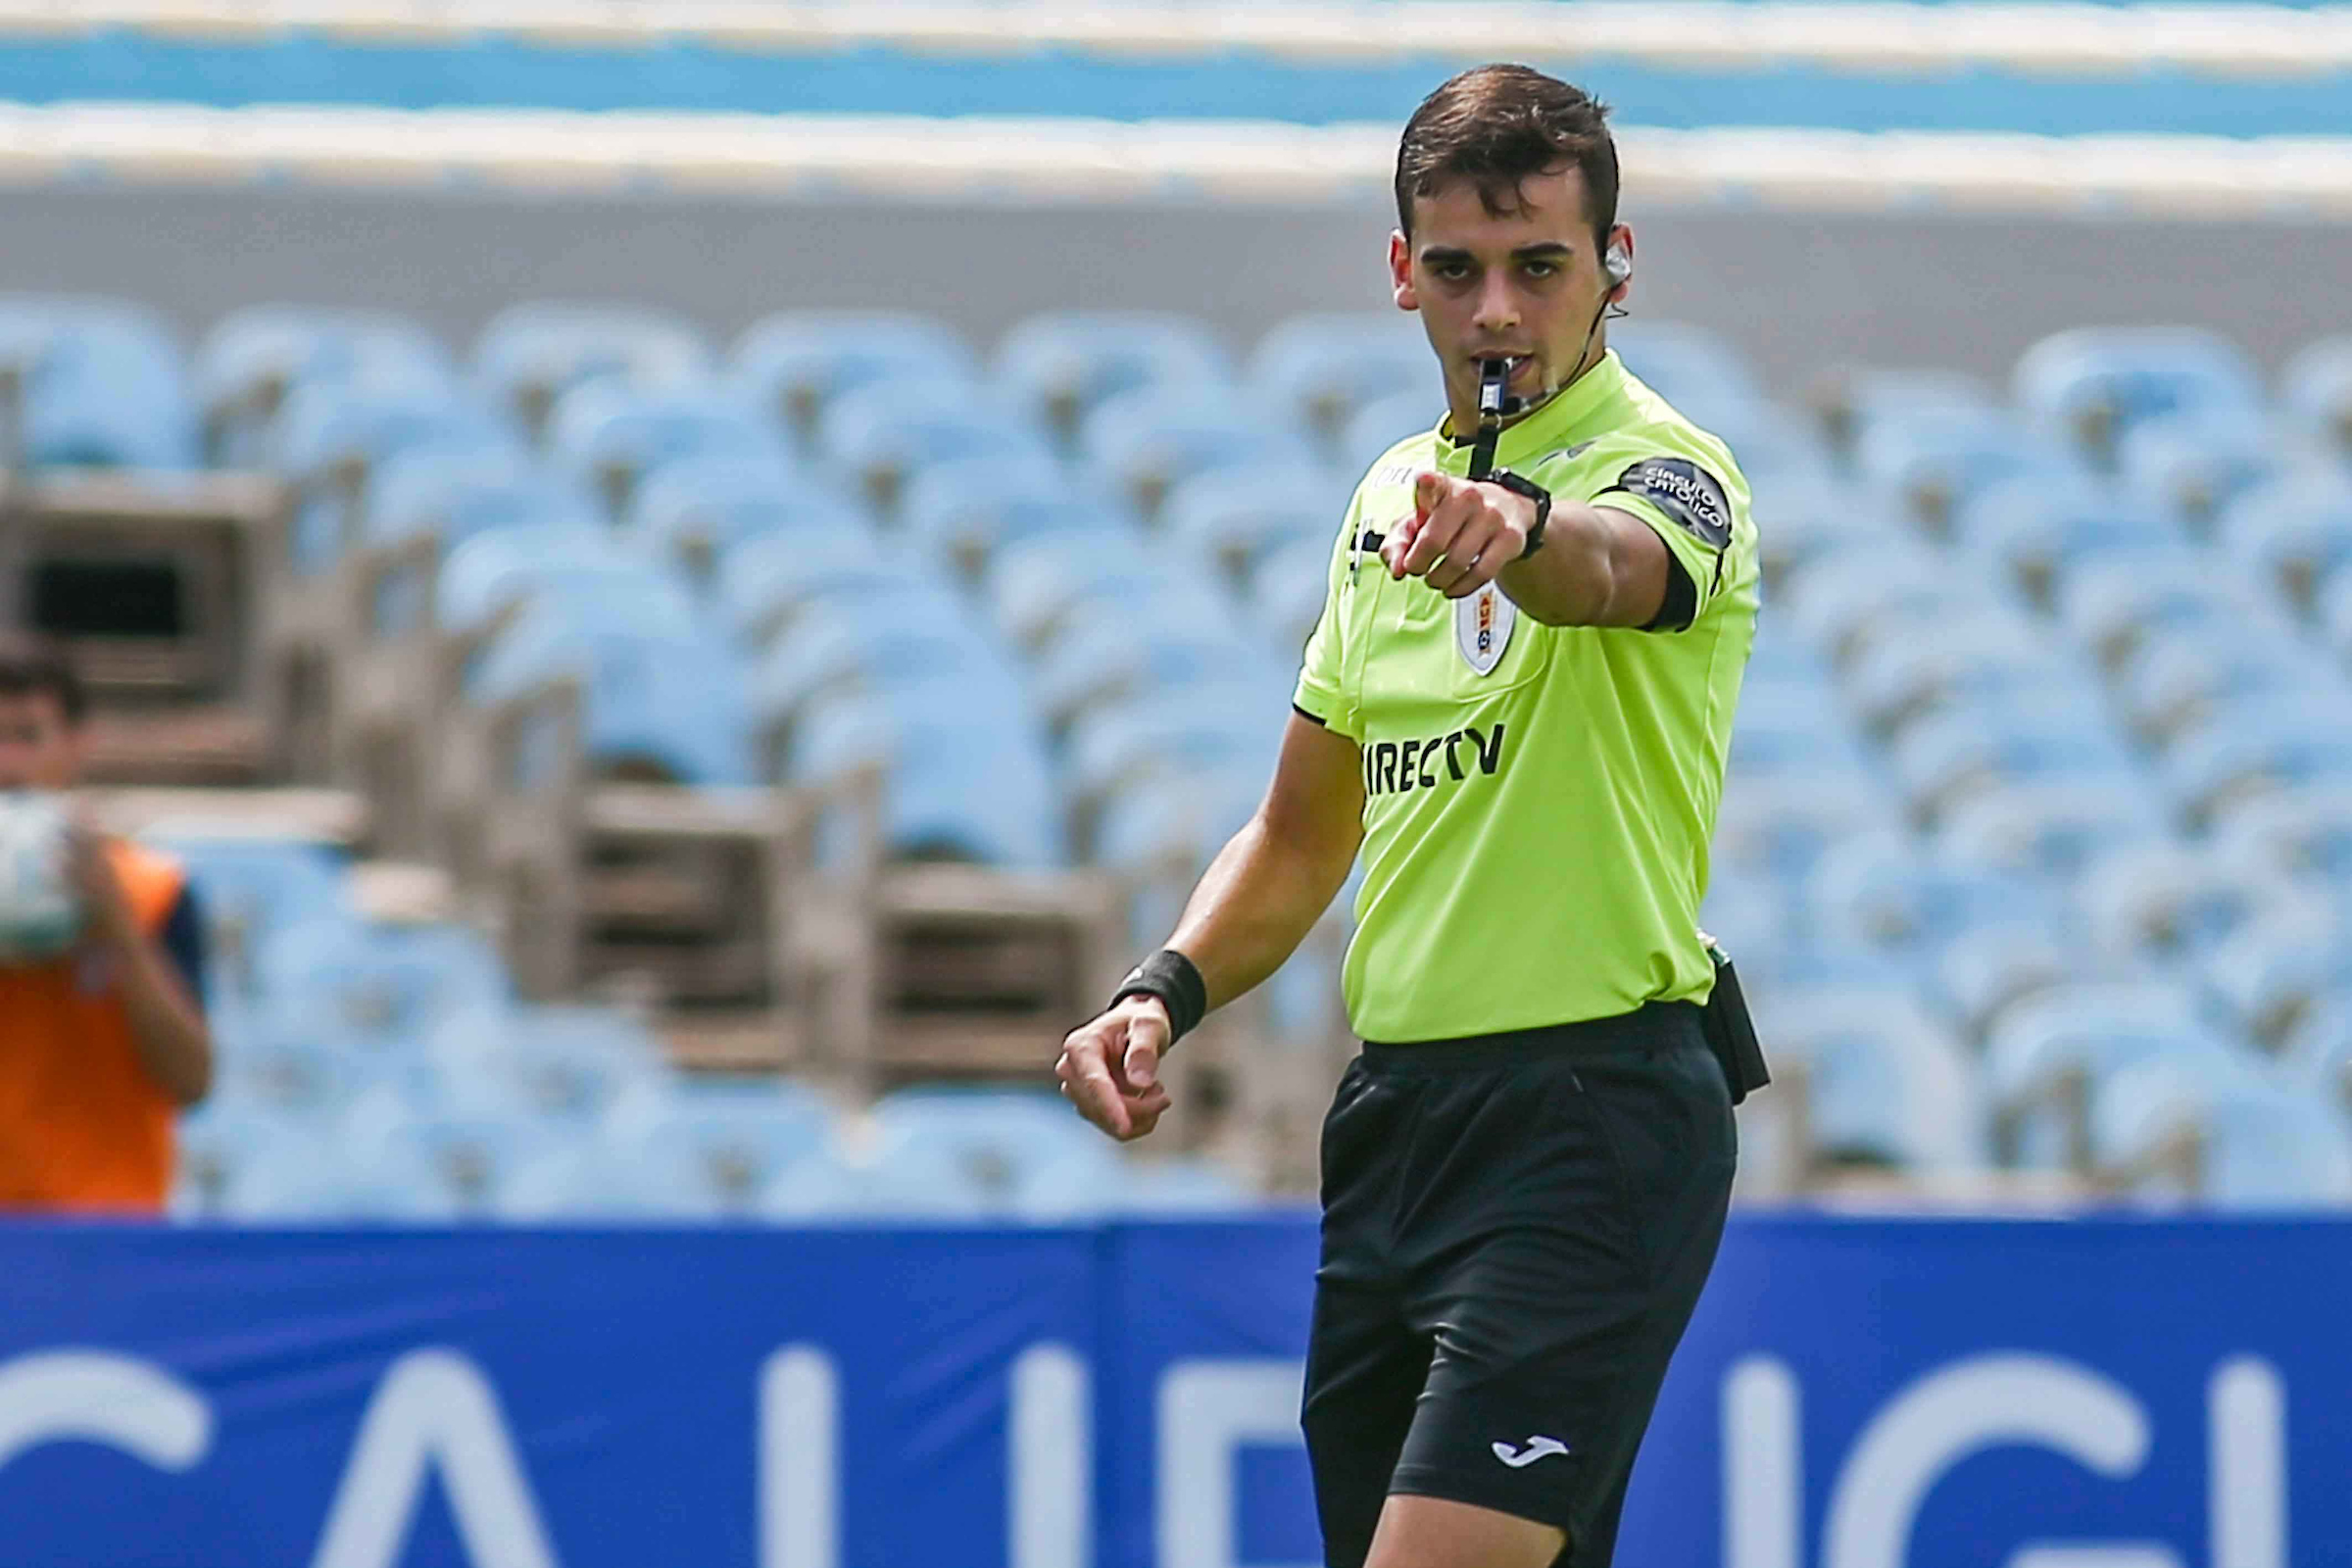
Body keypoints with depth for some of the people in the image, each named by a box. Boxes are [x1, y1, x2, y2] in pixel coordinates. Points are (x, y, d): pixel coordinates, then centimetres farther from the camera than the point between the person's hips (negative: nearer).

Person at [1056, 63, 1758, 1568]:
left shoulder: (1667, 470, -10)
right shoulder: (1392, 495, 15)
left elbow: (1611, 561, -36)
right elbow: (1304, 835, 23)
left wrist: (1522, 525, -59)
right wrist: (1166, 991, 5)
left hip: (1595, 1120, -8)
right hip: (1397, 1109, 8)